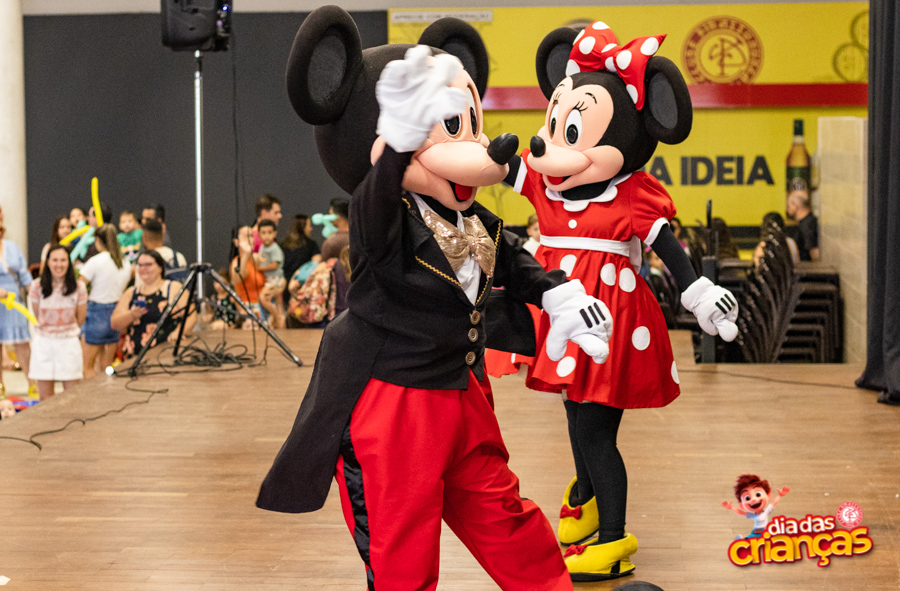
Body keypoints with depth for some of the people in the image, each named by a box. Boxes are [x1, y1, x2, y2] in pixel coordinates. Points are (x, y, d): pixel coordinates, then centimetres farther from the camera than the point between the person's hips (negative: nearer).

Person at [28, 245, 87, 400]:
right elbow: (37, 318, 8)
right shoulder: (37, 287, -4)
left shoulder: (79, 288, -3)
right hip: (43, 344, 0)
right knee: (45, 400, 4)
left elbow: (81, 322, 4)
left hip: (70, 342, 0)